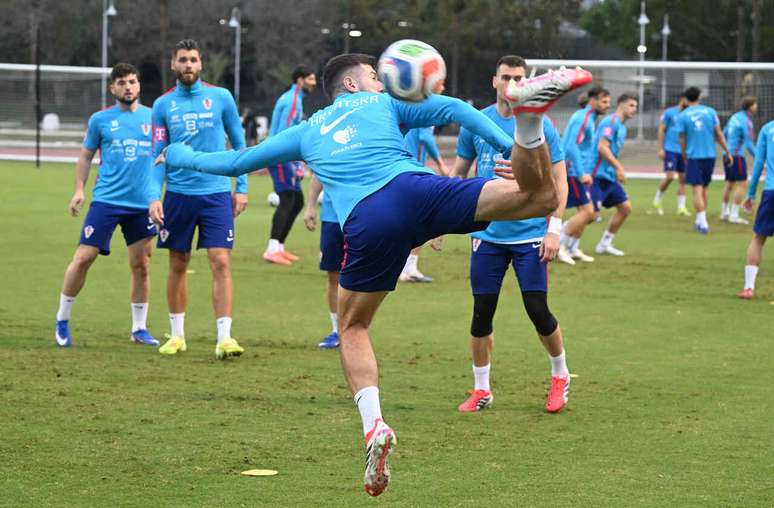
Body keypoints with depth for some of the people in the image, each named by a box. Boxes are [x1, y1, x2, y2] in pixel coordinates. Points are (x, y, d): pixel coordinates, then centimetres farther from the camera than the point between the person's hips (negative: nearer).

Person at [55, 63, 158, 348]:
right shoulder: (100, 120, 4)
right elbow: (86, 156, 11)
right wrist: (79, 189, 0)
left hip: (142, 203, 2)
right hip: (106, 200, -2)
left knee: (141, 266, 6)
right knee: (83, 258, -8)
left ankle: (139, 328, 18)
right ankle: (62, 319, 7)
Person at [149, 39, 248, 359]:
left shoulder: (221, 98, 1)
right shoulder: (163, 105, 4)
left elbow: (238, 144, 8)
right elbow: (158, 155, 4)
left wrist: (242, 187, 4)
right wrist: (154, 197, -7)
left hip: (216, 193, -1)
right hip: (178, 194, 1)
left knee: (221, 262, -9)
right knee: (178, 266, 8)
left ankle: (224, 338, -11)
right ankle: (176, 335, 20)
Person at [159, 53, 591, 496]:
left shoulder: (306, 132, 36)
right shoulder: (386, 105, 29)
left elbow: (234, 162, 45)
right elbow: (453, 110, 12)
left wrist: (182, 157, 63)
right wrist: (511, 148, 6)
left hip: (366, 223, 2)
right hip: (414, 189, -2)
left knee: (353, 327, 23)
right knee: (539, 196, -12)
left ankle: (373, 425, 3)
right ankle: (528, 116, -40)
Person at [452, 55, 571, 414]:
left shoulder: (540, 125, -3)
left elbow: (559, 179, 0)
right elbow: (459, 172, 13)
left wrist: (554, 228, -8)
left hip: (530, 235, -2)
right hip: (487, 234, 2)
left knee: (538, 311, -4)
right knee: (482, 312, 2)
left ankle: (560, 377, 19)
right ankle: (481, 390, 14)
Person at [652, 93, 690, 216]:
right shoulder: (669, 112, -2)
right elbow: (661, 130, -2)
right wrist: (660, 148, -7)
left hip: (684, 151, 5)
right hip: (670, 150, -5)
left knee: (682, 178, 3)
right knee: (669, 177, -12)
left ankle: (681, 207, 8)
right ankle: (657, 200, 8)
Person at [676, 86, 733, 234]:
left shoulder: (682, 116, -1)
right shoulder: (710, 111, 3)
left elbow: (682, 140, 1)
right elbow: (719, 134, 2)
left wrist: (685, 158, 13)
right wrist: (727, 152, 9)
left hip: (694, 156, -3)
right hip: (710, 155, 3)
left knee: (698, 189, -3)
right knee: (704, 188, 17)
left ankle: (703, 223, -14)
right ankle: (699, 221, 23)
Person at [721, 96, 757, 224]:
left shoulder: (735, 117, 9)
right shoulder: (746, 121, -17)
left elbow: (724, 134, 20)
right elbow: (749, 144, -18)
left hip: (728, 154, 9)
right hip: (737, 155, -9)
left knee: (730, 184, 18)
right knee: (743, 185, -5)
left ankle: (725, 213, 25)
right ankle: (734, 215, -7)